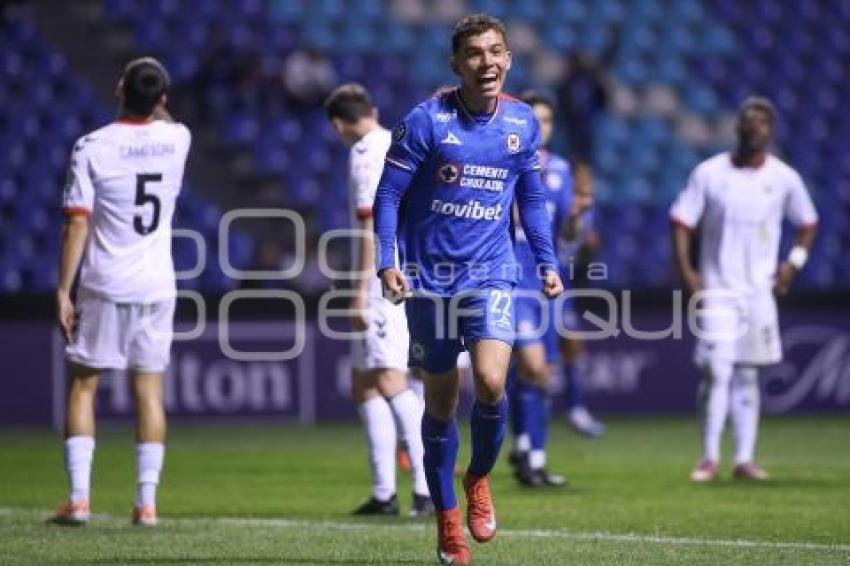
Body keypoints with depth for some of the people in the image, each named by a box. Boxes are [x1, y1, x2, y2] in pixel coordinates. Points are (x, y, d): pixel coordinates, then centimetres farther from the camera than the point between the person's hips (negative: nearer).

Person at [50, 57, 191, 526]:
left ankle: (79, 498, -2)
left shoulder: (93, 147, -10)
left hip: (103, 288, -3)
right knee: (149, 390, 6)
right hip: (156, 288, 3)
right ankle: (147, 502, 3)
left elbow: (76, 224, -11)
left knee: (82, 385, 6)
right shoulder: (176, 140, 0)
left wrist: (63, 291, -7)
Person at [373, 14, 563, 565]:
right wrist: (387, 263, -14)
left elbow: (533, 200, 15)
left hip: (491, 274, 1)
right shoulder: (426, 120, -8)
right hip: (430, 276, -1)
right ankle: (447, 519, 20)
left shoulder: (523, 123, 3)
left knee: (491, 381, -19)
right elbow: (389, 194, -5)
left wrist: (548, 263, 8)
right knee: (441, 400, 6)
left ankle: (479, 480, 9)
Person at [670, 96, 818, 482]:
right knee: (717, 372, -9)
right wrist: (686, 272, -11)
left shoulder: (784, 179, 2)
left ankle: (745, 459, 10)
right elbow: (681, 222, -1)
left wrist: (795, 261, 2)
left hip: (759, 290, 2)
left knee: (748, 375, 7)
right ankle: (709, 458, -3)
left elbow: (808, 222, 16)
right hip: (717, 290, -2)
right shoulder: (709, 173, -3)